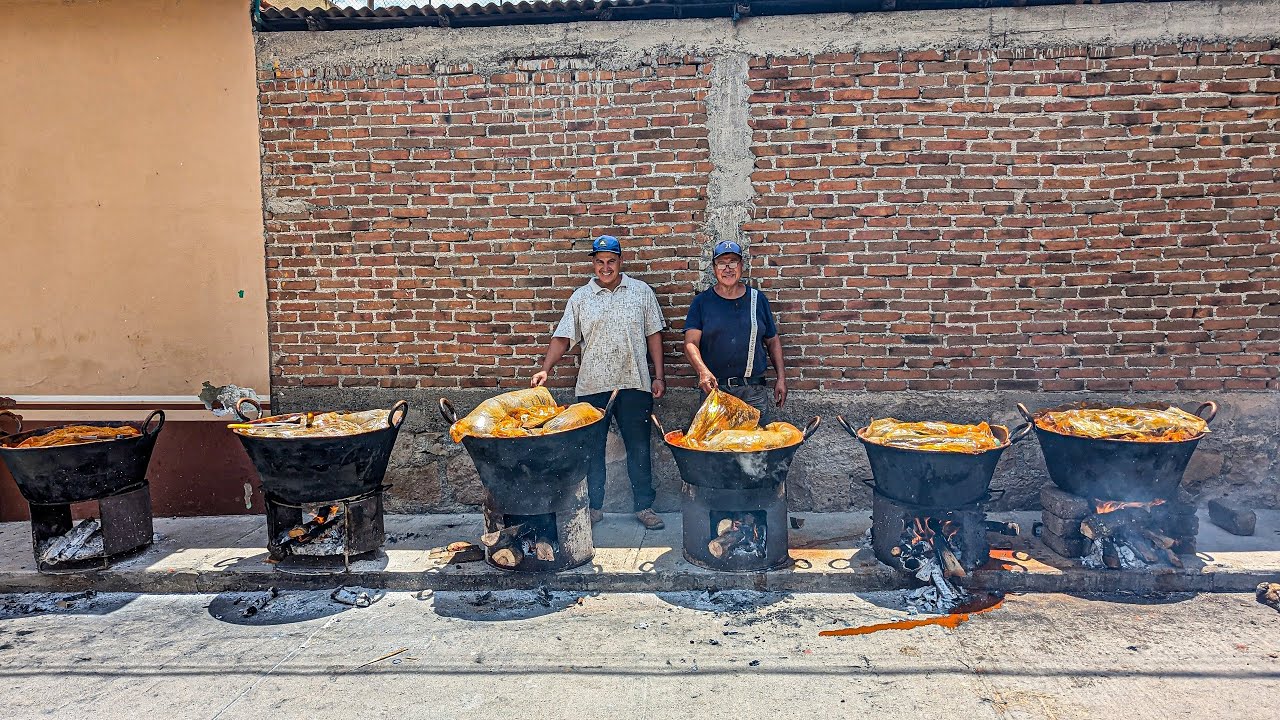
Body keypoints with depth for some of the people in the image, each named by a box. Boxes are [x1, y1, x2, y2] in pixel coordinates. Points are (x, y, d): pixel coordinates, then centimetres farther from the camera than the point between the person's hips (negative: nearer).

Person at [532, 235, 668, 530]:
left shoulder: (642, 292, 6)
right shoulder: (580, 298, 6)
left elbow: (654, 335, 7)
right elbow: (563, 338, 3)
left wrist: (659, 376, 2)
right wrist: (545, 369, -11)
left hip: (634, 384, 0)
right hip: (592, 386, 1)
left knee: (639, 448, 6)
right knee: (591, 449, 8)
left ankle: (644, 506, 19)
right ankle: (593, 506, 22)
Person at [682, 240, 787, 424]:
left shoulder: (757, 299, 8)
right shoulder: (702, 302, 2)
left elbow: (773, 341, 14)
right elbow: (691, 343, -7)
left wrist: (781, 378, 8)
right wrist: (703, 371, -25)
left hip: (754, 390, 1)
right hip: (714, 388, -1)